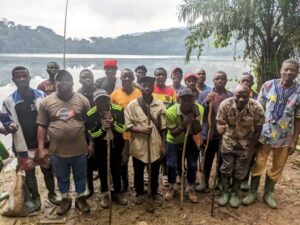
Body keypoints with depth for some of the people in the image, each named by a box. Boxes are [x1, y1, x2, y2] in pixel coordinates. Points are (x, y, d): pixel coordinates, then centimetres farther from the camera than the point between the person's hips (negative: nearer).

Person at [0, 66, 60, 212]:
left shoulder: (41, 96, -5)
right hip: (24, 145, 0)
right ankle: (35, 197, 36)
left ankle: (52, 194, 36)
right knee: (29, 173, 15)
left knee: (47, 169, 14)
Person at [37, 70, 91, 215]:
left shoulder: (82, 100, -6)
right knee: (62, 178, 21)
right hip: (57, 150, 1)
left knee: (80, 176, 18)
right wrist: (41, 148, -4)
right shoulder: (46, 102, -5)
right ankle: (65, 199, 43)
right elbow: (42, 126, -1)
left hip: (79, 149, 0)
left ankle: (80, 198, 40)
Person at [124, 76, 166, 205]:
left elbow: (163, 127, 1)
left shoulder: (160, 105, -2)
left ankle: (154, 192, 40)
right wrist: (140, 129, -22)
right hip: (139, 145, -1)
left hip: (155, 144, 2)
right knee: (138, 171, 14)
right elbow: (128, 125, -6)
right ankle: (139, 193, 36)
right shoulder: (132, 105, -7)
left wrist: (163, 145, 1)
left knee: (155, 171, 17)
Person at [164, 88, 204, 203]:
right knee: (171, 164, 1)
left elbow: (196, 131, -23)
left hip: (190, 140, 2)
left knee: (192, 165, 6)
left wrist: (196, 116, -37)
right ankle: (172, 187, 28)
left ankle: (190, 188, 29)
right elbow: (173, 133, -23)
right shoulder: (171, 112, -31)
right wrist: (184, 124, -39)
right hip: (174, 140, -1)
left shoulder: (199, 109, -25)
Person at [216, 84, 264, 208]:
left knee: (240, 171, 13)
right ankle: (225, 192, 32)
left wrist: (250, 149, -10)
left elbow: (258, 130, -13)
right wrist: (220, 127, -39)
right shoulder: (225, 104, -23)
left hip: (246, 145, 0)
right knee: (226, 169, 11)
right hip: (228, 143, 0)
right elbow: (219, 122, -14)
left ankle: (235, 193, 35)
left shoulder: (257, 108, -24)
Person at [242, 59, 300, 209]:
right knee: (258, 164, 8)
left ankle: (268, 193, 34)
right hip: (264, 134, -1)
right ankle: (253, 193, 25)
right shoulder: (268, 85, -6)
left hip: (285, 138, 1)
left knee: (277, 167, 15)